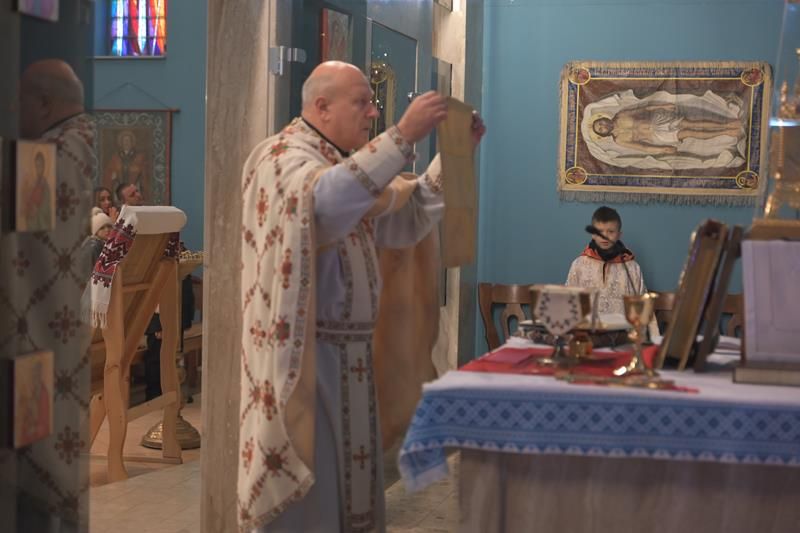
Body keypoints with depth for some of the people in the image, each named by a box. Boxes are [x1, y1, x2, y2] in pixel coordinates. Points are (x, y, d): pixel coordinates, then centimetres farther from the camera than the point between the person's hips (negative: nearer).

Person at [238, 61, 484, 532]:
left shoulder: (346, 163, 17)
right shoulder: (283, 157, -12)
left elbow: (407, 217, 17)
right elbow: (326, 199, -35)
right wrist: (403, 136, -35)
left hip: (346, 352, 9)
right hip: (306, 354, -9)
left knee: (346, 482, 13)